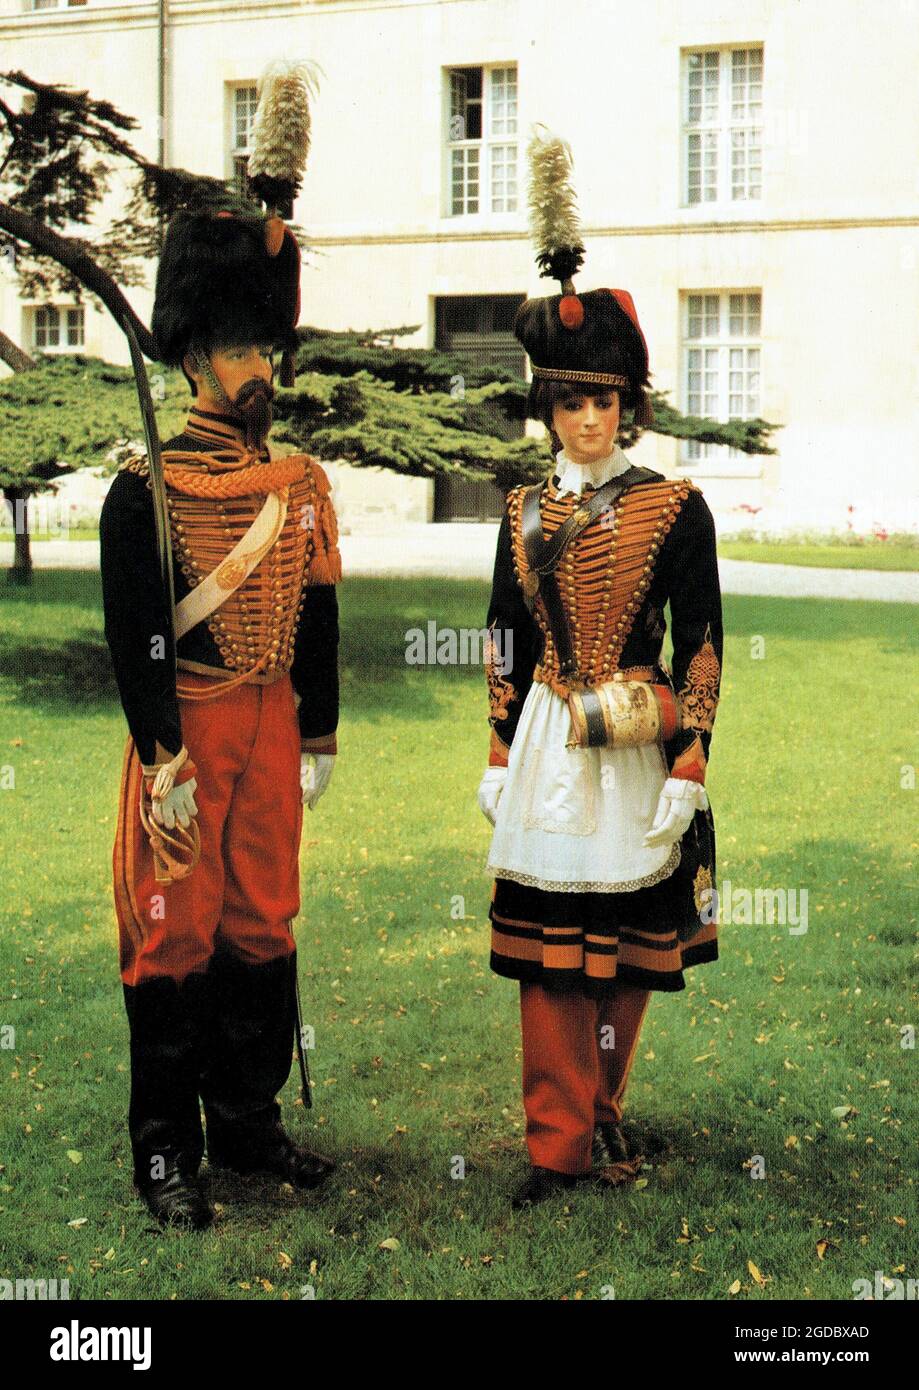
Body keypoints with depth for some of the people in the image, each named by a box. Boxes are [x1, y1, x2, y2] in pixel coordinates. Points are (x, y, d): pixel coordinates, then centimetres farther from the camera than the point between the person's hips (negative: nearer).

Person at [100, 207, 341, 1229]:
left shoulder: (303, 485, 8)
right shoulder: (146, 489, -9)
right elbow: (133, 637, -12)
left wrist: (316, 743, 12)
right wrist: (165, 764, -16)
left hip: (271, 731, 6)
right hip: (186, 732, -5)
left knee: (263, 927, 11)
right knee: (175, 934, 1)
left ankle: (250, 1125, 25)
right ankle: (167, 1155, 10)